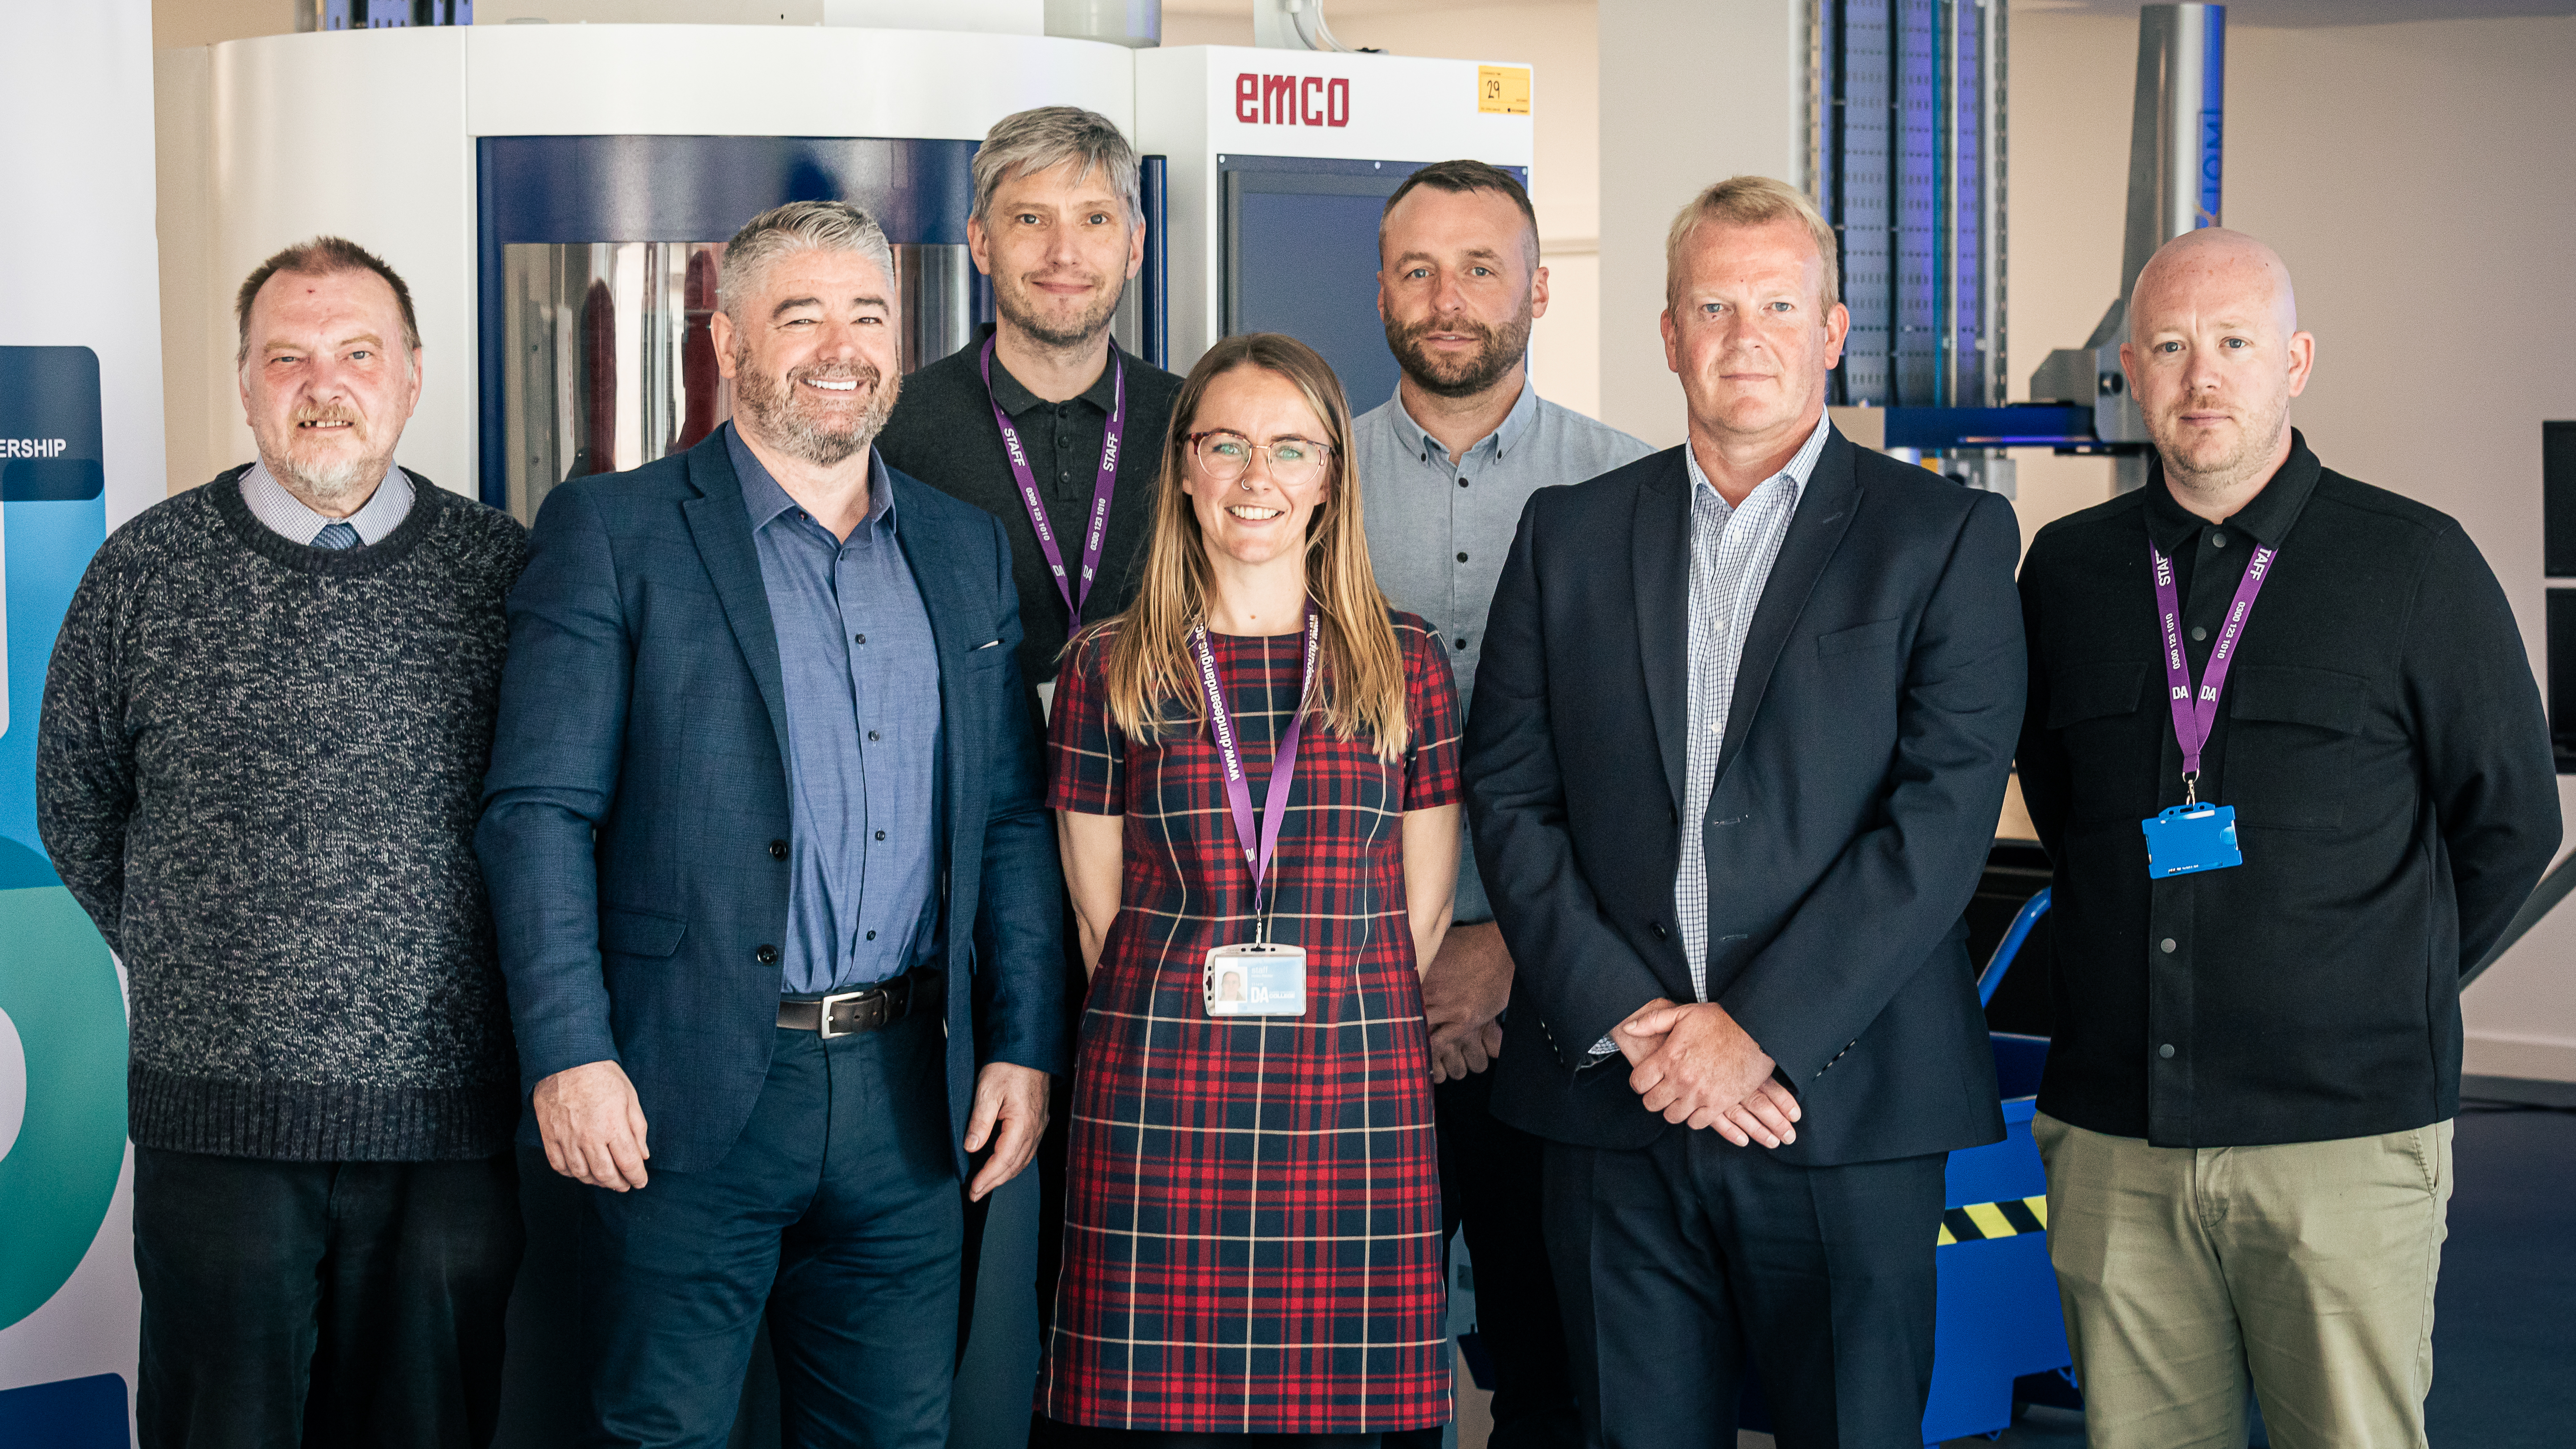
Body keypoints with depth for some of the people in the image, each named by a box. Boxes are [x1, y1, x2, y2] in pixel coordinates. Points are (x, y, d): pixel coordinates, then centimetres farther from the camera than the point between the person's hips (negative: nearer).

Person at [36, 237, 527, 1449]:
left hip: (448, 1123, 1)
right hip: (218, 1119, 0)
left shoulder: (501, 569, 3)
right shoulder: (146, 572, 2)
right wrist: (184, 964, 10)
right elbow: (75, 806, 12)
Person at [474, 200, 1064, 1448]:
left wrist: (1023, 1048, 5)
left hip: (908, 1097, 4)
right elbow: (539, 812, -7)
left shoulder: (967, 550, 14)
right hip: (683, 1095, -4)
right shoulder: (612, 532, -1)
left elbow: (1012, 820, 14)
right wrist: (568, 1054, -15)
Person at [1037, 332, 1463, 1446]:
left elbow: (1420, 913, 10)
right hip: (1156, 1105, -1)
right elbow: (1099, 913, 9)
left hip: (1356, 1105, 1)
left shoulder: (1405, 664, 8)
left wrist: (1318, 1021, 8)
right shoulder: (1110, 668, 6)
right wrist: (1183, 1028, 7)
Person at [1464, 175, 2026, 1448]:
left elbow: (1944, 815, -7)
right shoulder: (1570, 533, 11)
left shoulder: (1946, 537, 2)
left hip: (1844, 1109, -2)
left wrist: (1756, 1033, -13)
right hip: (1615, 1106, 2)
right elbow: (1510, 794, 6)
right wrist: (1621, 1018, -8)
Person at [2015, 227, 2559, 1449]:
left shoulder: (2415, 565, -1)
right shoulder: (2069, 569, 8)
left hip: (2344, 1133, -3)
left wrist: (2387, 1000, 10)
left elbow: (2510, 822, 7)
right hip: (2113, 1140, 3)